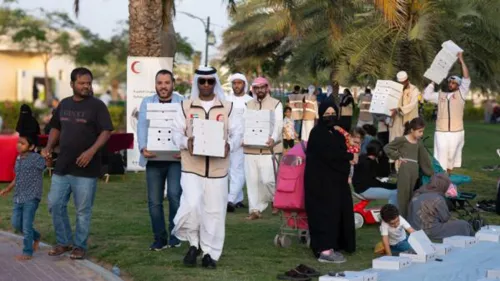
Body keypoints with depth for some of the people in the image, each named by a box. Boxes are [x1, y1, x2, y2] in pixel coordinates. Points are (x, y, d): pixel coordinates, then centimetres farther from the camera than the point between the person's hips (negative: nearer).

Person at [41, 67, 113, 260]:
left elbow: (106, 132, -10)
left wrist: (91, 151, -22)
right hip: (62, 166, 5)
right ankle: (63, 241, 21)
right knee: (55, 204, 6)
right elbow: (56, 128, 21)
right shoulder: (64, 104, 11)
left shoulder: (97, 106, -5)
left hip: (86, 168, -5)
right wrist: (49, 147, 5)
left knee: (83, 210, 1)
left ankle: (80, 245, 14)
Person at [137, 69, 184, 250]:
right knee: (154, 201, 5)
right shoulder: (147, 103, 10)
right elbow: (142, 126, -2)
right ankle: (160, 238, 16)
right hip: (153, 158, 3)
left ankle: (175, 234, -1)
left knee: (174, 194, -17)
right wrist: (143, 148, -19)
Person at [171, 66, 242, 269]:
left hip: (217, 168, 1)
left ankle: (210, 252, 16)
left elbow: (237, 133, 5)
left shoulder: (227, 108, 5)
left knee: (214, 211, 4)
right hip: (191, 167, -1)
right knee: (191, 205, -17)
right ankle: (194, 243, 6)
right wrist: (186, 142, -17)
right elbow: (177, 132, 5)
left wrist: (229, 145, -16)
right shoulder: (186, 106, 5)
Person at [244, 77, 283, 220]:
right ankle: (255, 209, 9)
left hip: (268, 148, -4)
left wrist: (274, 139, -26)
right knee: (252, 180, 2)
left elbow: (278, 124, -8)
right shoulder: (249, 105, 17)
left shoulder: (276, 104, 4)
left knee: (267, 179, -9)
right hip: (250, 149, 4)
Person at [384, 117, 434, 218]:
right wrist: (398, 157, -6)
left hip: (415, 171, 6)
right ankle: (402, 217, -2)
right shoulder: (402, 140, -4)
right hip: (404, 170, -6)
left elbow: (424, 158, 22)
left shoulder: (419, 143, 16)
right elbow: (387, 148, -1)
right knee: (404, 194, -6)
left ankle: (409, 217, 14)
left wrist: (431, 173, 24)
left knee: (411, 195, 8)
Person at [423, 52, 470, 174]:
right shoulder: (440, 95, 15)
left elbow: (466, 79, -2)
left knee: (452, 156, 5)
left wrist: (461, 60, -3)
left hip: (456, 132, -1)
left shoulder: (460, 94, 6)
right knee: (441, 157, -4)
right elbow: (426, 95, 8)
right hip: (441, 132, 1)